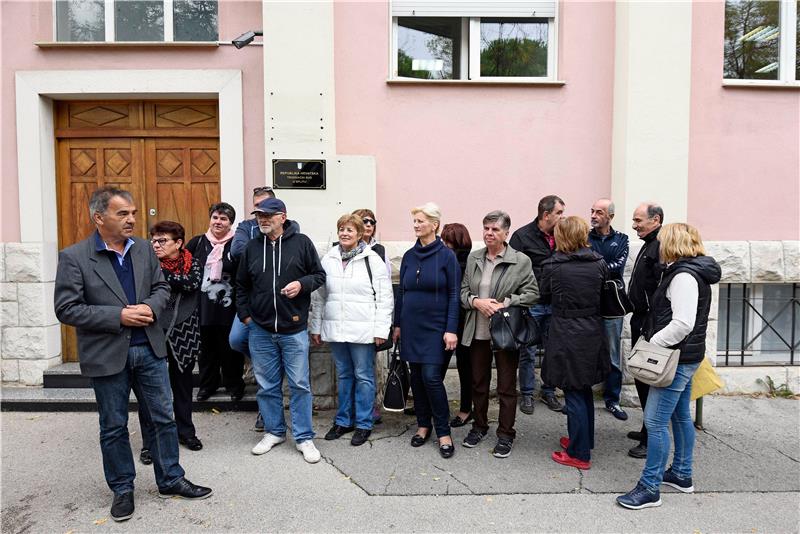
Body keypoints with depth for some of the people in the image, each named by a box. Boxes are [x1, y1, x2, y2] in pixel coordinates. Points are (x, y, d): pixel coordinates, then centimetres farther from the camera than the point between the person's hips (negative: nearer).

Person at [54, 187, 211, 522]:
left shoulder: (144, 249, 3)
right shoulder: (73, 257, -9)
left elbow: (162, 287, 10)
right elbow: (66, 309, -12)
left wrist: (151, 307, -12)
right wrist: (118, 316, -20)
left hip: (149, 348, 4)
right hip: (107, 355, -3)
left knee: (164, 417, 11)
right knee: (114, 427, 12)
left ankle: (171, 480, 28)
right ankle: (122, 489, 31)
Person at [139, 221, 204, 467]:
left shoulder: (192, 263, 2)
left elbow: (193, 283, -18)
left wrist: (162, 274, -17)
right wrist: (178, 282, -22)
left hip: (183, 333, 2)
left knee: (182, 384, 15)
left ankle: (185, 432, 32)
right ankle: (149, 442, 15)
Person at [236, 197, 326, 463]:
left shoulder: (301, 243, -3)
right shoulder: (252, 248, 7)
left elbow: (319, 274, 3)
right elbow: (241, 286, 16)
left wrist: (302, 284, -16)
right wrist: (245, 314, 7)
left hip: (294, 329, -3)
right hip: (260, 330, 3)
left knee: (300, 385, 3)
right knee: (267, 386, 13)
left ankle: (304, 437, 16)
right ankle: (274, 431, 30)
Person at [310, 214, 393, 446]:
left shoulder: (372, 260, -5)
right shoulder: (328, 259, 7)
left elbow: (385, 296, -6)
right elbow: (318, 296, 11)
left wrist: (381, 329, -10)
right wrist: (316, 327, 10)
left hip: (363, 330, -4)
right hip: (335, 329, 4)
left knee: (363, 376, 5)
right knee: (343, 375, 16)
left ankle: (363, 424, 19)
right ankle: (343, 421, 29)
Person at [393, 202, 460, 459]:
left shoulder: (447, 256, -6)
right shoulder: (409, 256, 6)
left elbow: (454, 295, -7)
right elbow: (401, 292, 11)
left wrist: (451, 329, -12)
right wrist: (397, 324, 10)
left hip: (435, 327, -4)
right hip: (411, 327, 4)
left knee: (431, 377, -9)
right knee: (417, 376, 10)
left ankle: (443, 431, 8)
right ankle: (423, 425, 26)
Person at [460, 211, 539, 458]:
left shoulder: (521, 261, -7)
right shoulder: (473, 258, 5)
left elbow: (532, 293, -8)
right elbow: (463, 291, 7)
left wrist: (504, 305, -18)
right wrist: (476, 301, -13)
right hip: (478, 331, 4)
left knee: (507, 386, 7)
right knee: (479, 382, 17)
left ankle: (506, 434, 23)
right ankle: (480, 426, 35)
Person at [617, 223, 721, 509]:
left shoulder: (683, 276, -19)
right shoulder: (691, 272, 13)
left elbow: (683, 324, -27)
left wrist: (651, 344, -18)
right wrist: (653, 342, 12)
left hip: (678, 359, -11)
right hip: (685, 357, 11)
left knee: (655, 421, -6)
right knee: (681, 416, 20)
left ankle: (649, 488, 3)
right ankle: (681, 475, 34)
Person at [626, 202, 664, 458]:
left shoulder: (662, 247, -17)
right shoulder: (649, 245, 16)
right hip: (640, 321, 10)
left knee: (649, 380, -2)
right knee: (642, 378, 18)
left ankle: (652, 440, 9)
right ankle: (648, 429, 32)